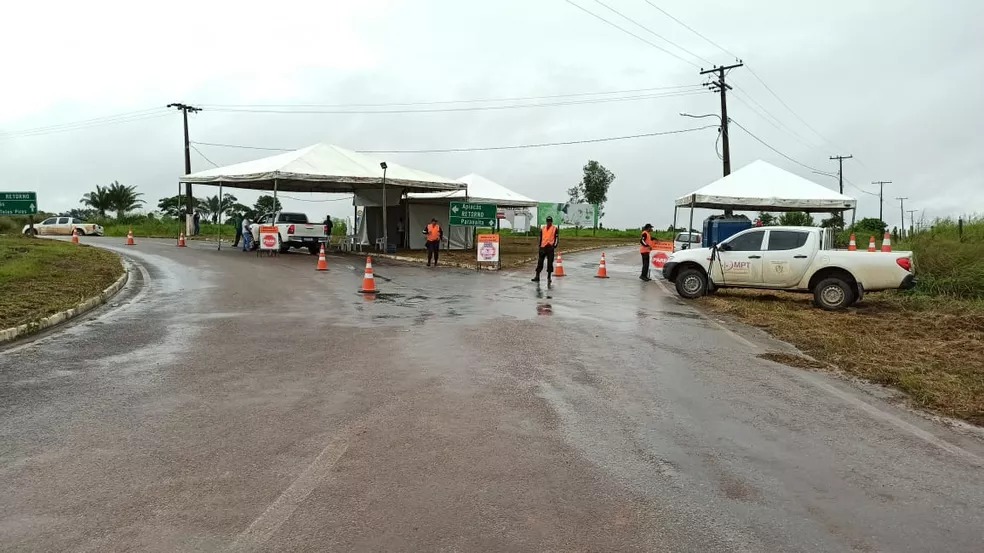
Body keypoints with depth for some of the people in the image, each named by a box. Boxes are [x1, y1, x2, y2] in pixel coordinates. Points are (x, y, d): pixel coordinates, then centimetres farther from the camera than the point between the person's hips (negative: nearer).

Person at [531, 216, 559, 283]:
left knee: (550, 263, 2)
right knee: (540, 262, 1)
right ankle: (537, 277, 4)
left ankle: (549, 277, 11)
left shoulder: (555, 229, 1)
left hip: (550, 247, -3)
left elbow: (557, 238, 0)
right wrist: (540, 246, 13)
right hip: (543, 247, 3)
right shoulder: (542, 228, 12)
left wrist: (554, 246, -11)